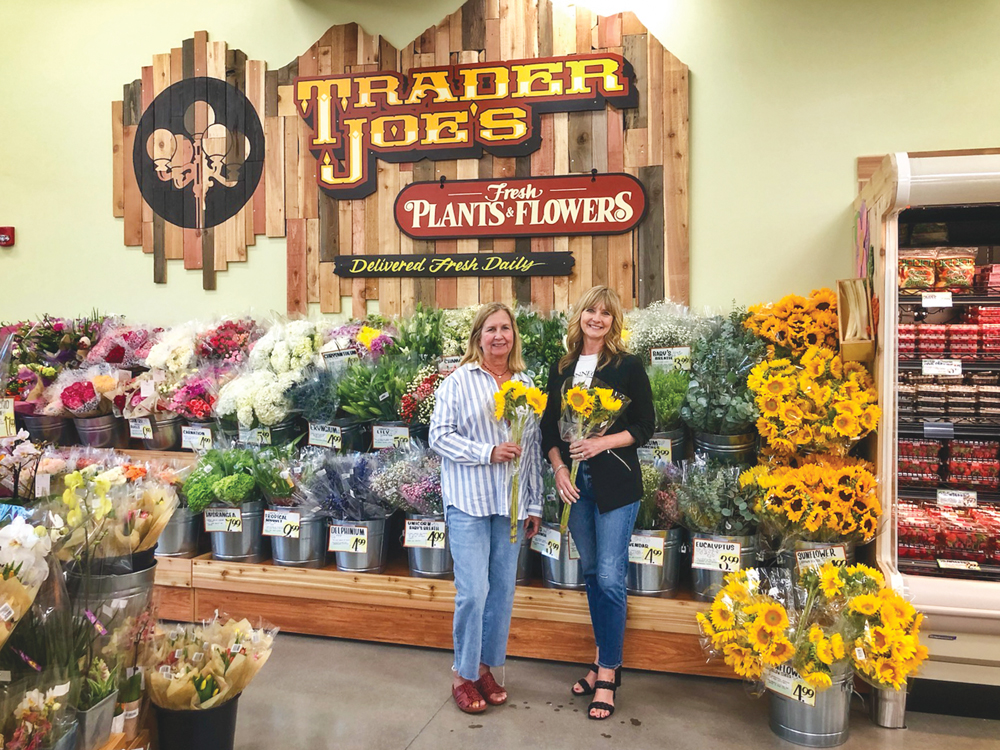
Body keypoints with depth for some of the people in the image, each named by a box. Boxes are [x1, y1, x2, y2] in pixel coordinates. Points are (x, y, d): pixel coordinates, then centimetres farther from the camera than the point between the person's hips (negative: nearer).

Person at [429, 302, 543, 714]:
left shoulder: (526, 385, 11)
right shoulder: (459, 381, -2)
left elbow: (534, 447, 13)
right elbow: (440, 436, -6)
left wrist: (535, 504, 11)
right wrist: (488, 453, -17)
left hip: (511, 503, 5)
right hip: (469, 500, -4)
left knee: (503, 589, 9)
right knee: (473, 591, -7)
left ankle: (485, 666, 26)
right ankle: (463, 673, 12)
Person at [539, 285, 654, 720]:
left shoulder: (628, 366, -3)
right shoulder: (562, 369, 10)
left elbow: (644, 427, -3)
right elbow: (549, 427, 11)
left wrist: (602, 442, -16)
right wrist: (558, 467, -3)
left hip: (615, 484, -4)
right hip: (575, 483, 5)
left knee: (610, 578, -5)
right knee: (591, 574, 14)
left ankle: (607, 674, 6)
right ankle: (604, 660, 28)